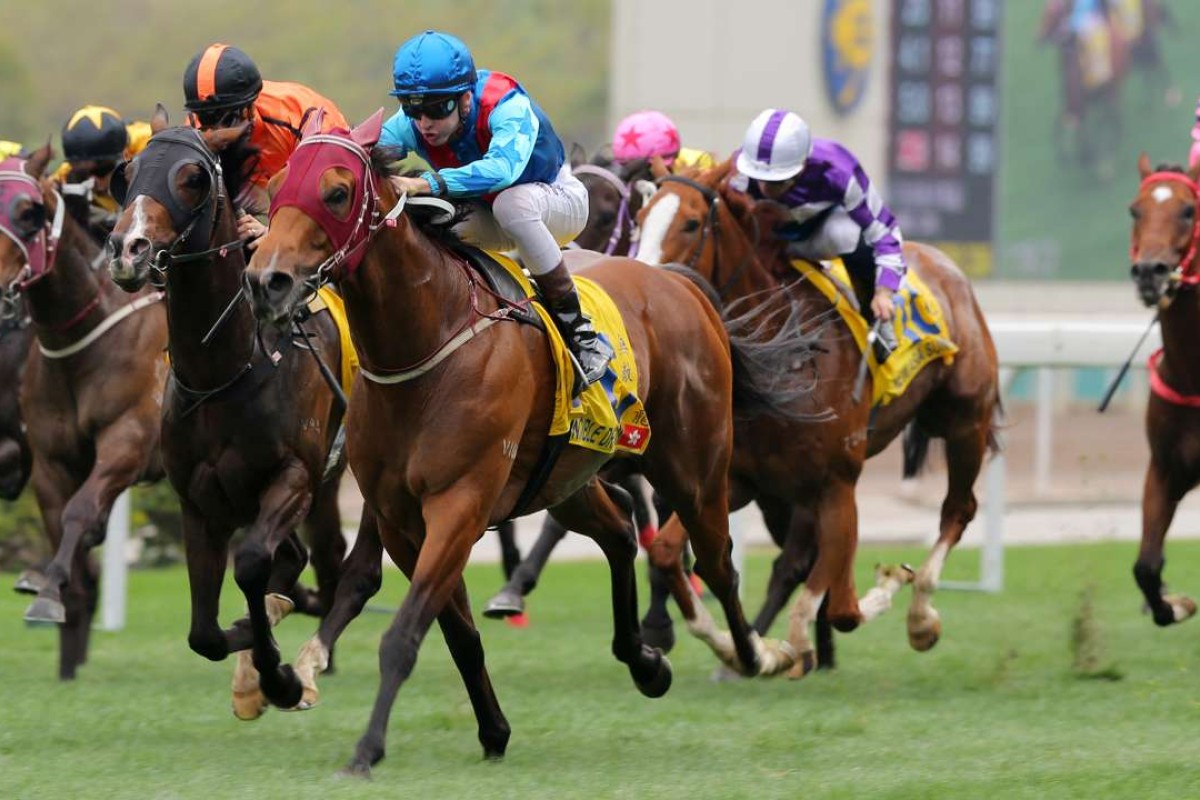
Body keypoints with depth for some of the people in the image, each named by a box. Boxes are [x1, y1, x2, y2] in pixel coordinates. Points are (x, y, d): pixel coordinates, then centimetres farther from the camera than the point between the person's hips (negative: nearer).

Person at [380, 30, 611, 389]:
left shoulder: (507, 107, -36)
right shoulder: (411, 124, -21)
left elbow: (503, 167, -55)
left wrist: (427, 183, -65)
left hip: (559, 201, -5)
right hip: (487, 215, 5)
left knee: (511, 202, -40)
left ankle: (580, 334, -30)